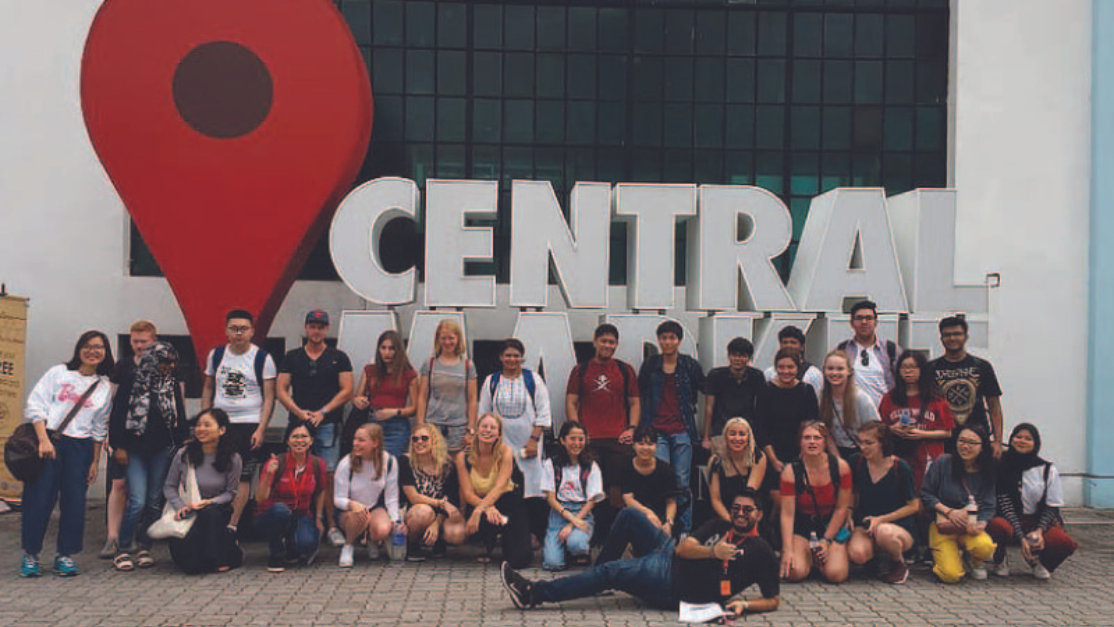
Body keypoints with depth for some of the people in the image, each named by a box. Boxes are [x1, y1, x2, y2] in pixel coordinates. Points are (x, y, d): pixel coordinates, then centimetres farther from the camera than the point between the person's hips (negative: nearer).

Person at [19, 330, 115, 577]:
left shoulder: (105, 386, 12)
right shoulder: (59, 373, 5)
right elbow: (35, 404, -2)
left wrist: (95, 461, 10)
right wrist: (43, 440, -12)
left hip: (80, 447, 2)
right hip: (48, 440, -2)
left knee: (74, 501, -1)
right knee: (39, 497, -4)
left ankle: (66, 554, 11)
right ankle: (30, 554, 8)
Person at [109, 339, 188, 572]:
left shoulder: (172, 383, 9)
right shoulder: (132, 379, -2)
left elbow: (180, 415, 15)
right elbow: (118, 413, -2)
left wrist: (182, 442, 8)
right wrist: (119, 446, -5)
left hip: (162, 449, 3)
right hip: (135, 449, -3)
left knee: (154, 501, 5)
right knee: (137, 501, -11)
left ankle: (144, 548, 16)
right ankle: (123, 550, 1)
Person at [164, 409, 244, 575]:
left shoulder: (233, 459, -5)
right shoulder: (184, 454, -4)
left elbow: (231, 492, 0)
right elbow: (169, 486, 3)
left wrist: (210, 502, -18)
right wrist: (180, 506, -13)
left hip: (218, 510, 1)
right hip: (189, 515, -1)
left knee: (209, 513, -38)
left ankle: (218, 560, -16)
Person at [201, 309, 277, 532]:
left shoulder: (263, 358, -1)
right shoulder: (216, 355, 9)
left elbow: (269, 397, -2)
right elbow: (208, 388, 18)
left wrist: (261, 429, -10)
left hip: (250, 424, -3)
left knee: (242, 477, -3)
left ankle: (232, 525, 2)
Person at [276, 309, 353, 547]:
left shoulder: (338, 358, 10)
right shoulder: (292, 357, 14)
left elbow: (346, 390, 3)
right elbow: (280, 389, 8)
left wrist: (323, 412, -8)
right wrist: (299, 412, -8)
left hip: (328, 424, -2)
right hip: (298, 422, 2)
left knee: (328, 476, -7)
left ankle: (331, 525, -2)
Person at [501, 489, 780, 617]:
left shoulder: (761, 552, -4)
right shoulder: (717, 527, 14)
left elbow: (773, 601, -8)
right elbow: (682, 548, 2)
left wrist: (744, 603, -26)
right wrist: (712, 551, -16)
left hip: (674, 586, -7)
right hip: (669, 557, 7)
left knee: (610, 572, -19)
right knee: (629, 516, 4)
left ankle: (533, 594, -15)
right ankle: (597, 579, 14)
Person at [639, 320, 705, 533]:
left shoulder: (690, 365, 3)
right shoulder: (650, 364, 6)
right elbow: (639, 395, 12)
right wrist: (639, 426, 9)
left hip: (681, 431, 0)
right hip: (656, 430, 0)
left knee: (682, 482, 2)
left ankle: (685, 530, 12)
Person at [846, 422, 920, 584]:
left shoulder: (901, 468, -10)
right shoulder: (858, 463, 0)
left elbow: (914, 506, -5)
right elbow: (852, 494, 18)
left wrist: (880, 519, -13)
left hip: (900, 527, -3)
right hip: (864, 525, 3)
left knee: (884, 533, -40)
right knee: (856, 554, -31)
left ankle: (899, 565, -6)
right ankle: (875, 556, 8)